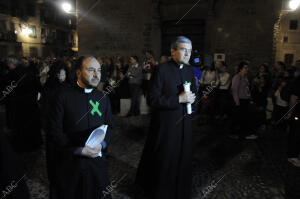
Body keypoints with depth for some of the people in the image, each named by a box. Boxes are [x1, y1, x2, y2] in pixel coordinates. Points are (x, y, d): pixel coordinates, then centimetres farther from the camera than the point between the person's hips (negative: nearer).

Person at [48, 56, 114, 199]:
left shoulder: (103, 98, 5)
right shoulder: (63, 96, -9)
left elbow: (109, 126, 9)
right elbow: (54, 132, -11)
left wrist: (102, 144, -11)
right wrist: (80, 150, -17)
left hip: (96, 160, 3)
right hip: (69, 161, -3)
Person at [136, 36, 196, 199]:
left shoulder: (190, 70, 7)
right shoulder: (161, 70, -13)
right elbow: (153, 99, -17)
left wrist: (191, 98, -3)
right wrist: (179, 99, -21)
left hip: (184, 123, 6)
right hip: (166, 124, -6)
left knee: (183, 159, 16)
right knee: (164, 161, 9)